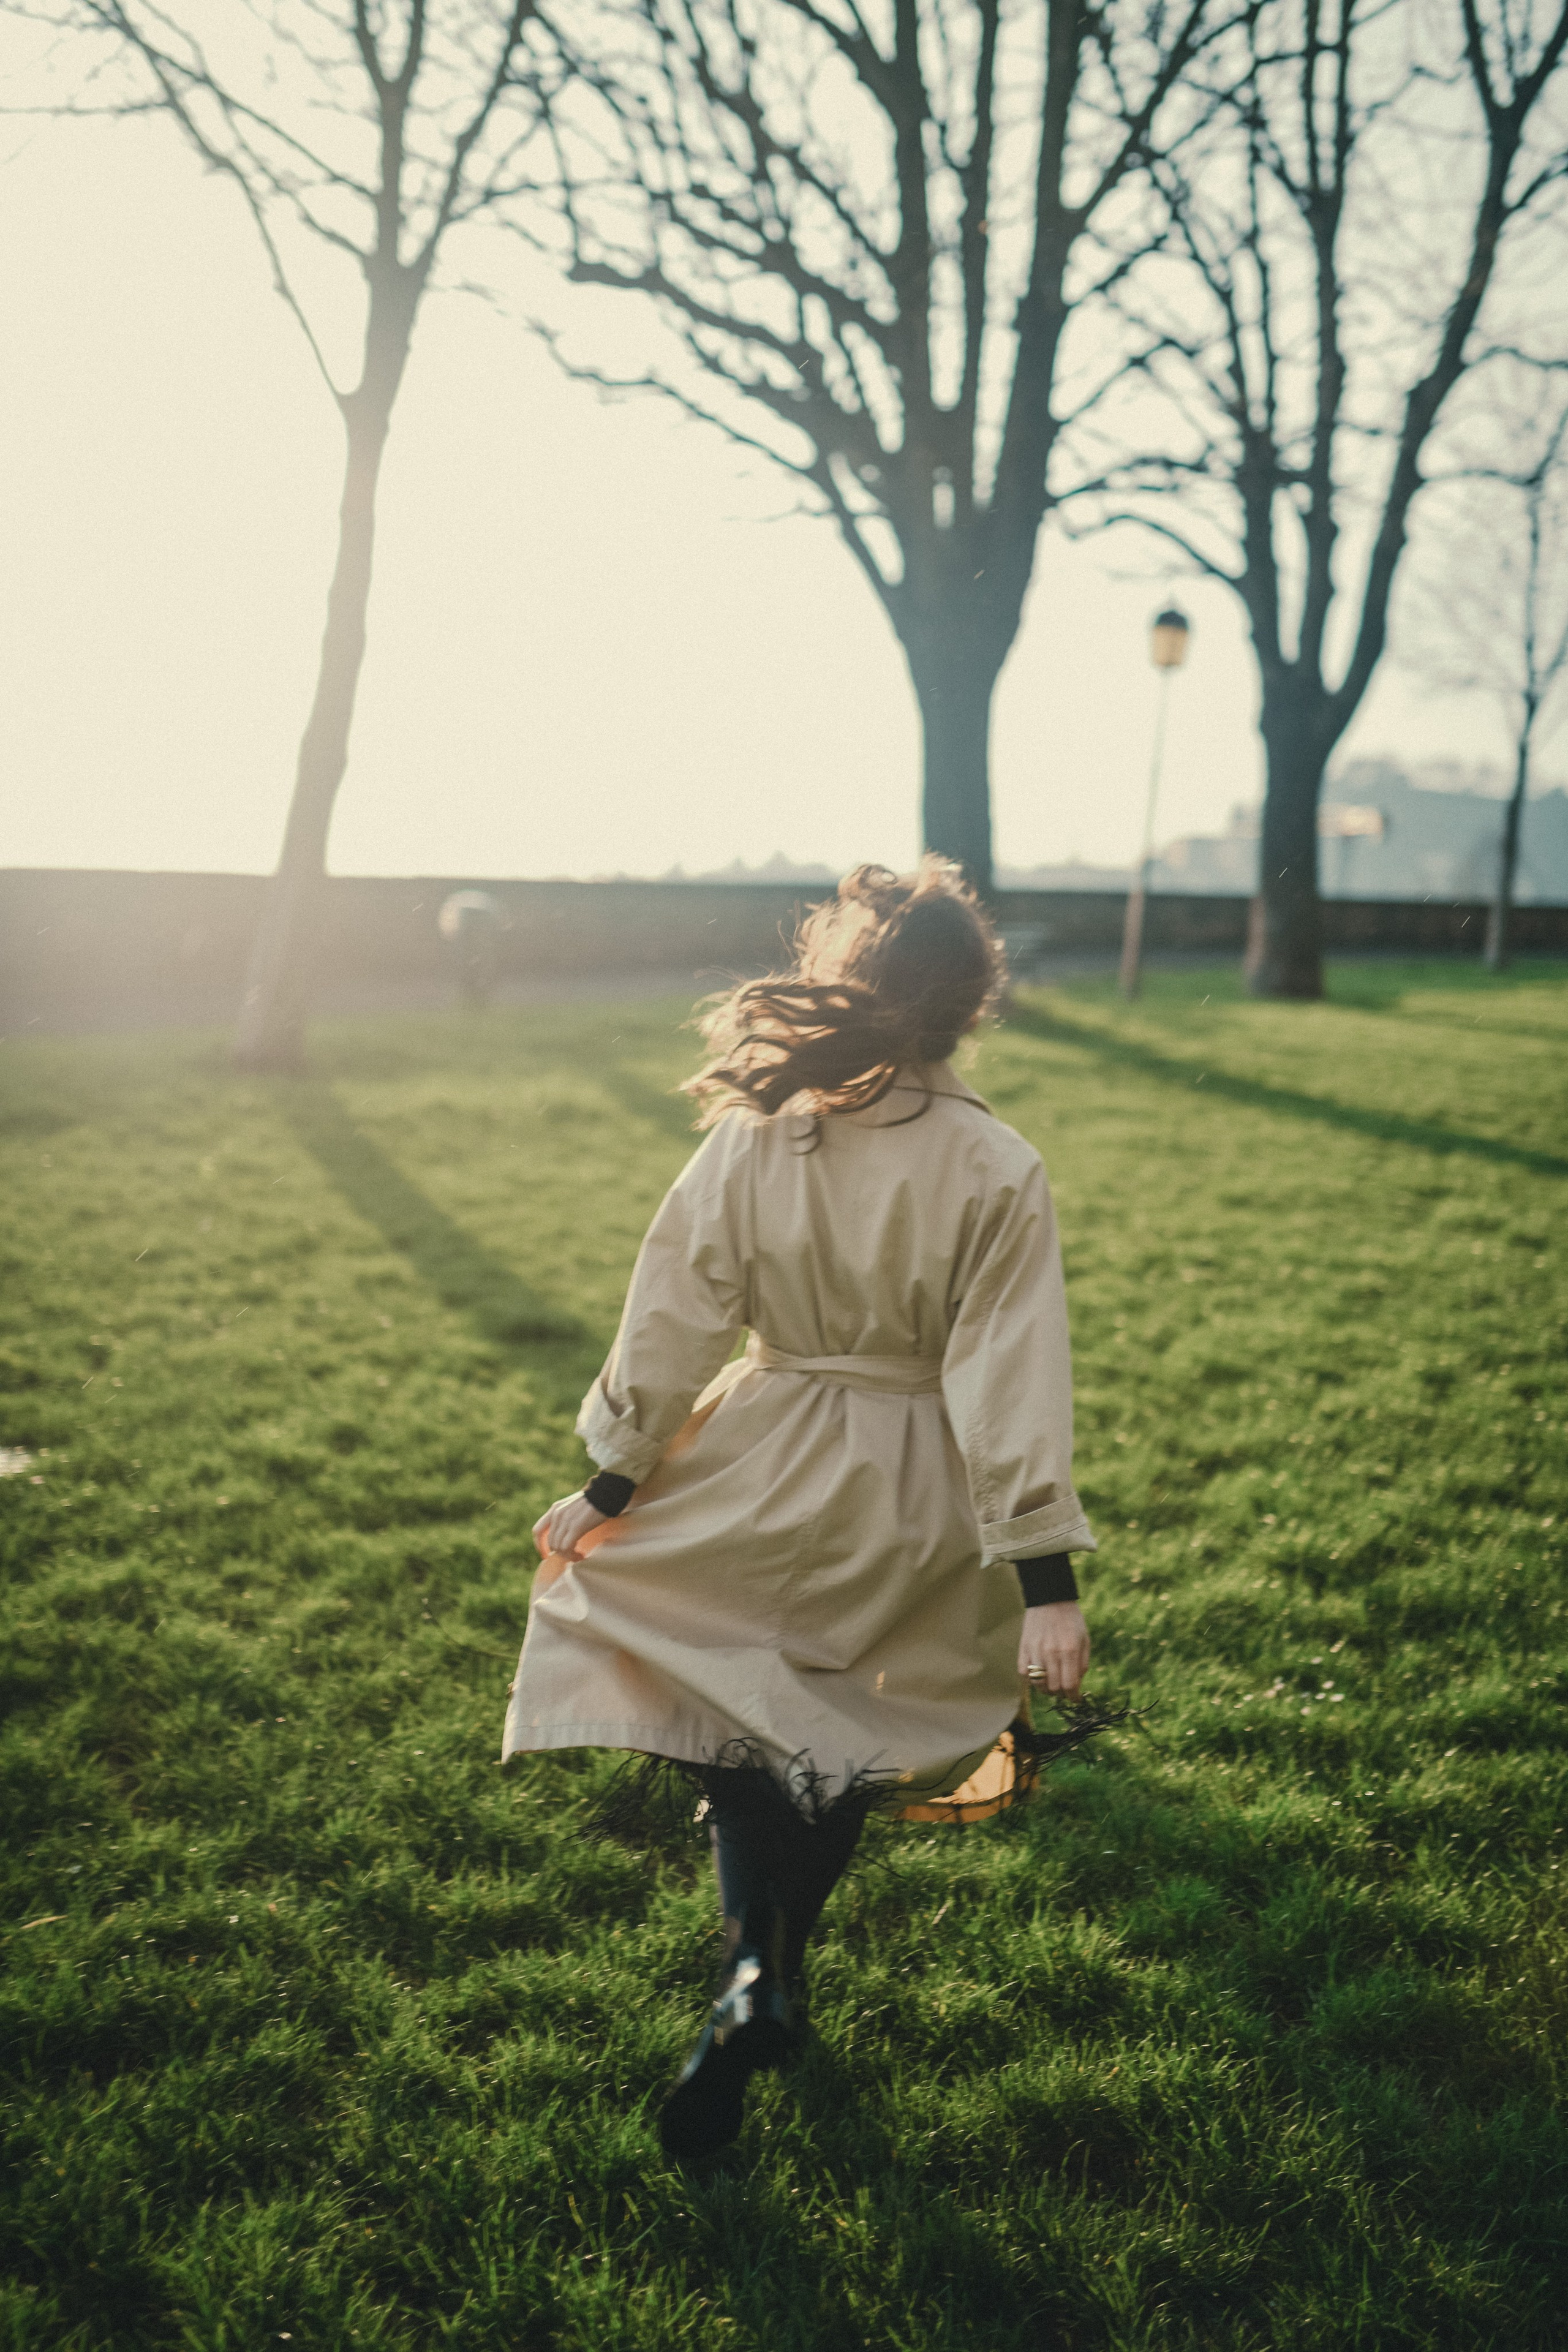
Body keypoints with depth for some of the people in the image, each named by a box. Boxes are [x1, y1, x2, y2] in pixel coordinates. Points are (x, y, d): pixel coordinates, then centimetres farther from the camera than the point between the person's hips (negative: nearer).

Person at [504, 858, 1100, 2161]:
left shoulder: (750, 1138, -12)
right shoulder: (997, 1172, -17)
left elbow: (672, 1330, -6)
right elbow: (1013, 1380, -18)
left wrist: (607, 1489, 5)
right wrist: (1046, 1577, -14)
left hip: (764, 1479, 0)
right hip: (910, 1514, 0)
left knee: (737, 1725, 19)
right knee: (842, 1748, 21)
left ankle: (751, 1975, 4)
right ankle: (775, 1983, 32)